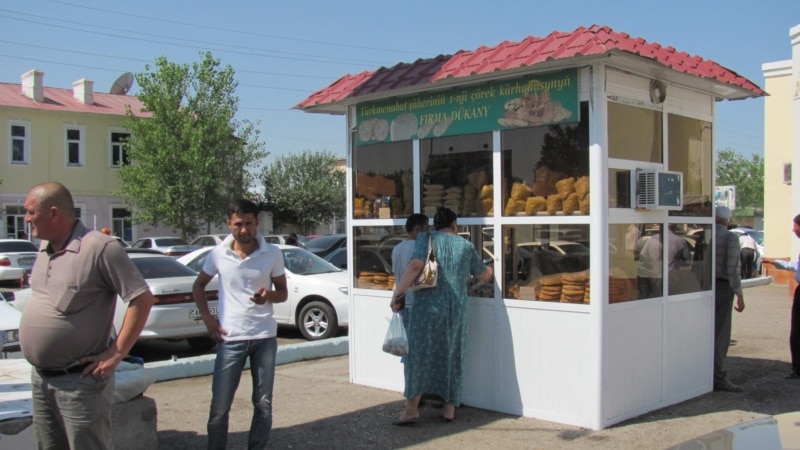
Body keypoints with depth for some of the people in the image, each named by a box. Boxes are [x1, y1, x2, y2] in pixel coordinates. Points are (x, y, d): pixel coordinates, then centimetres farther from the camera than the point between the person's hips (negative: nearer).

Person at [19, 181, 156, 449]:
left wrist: (116, 354, -18)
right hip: (40, 378, 8)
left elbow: (142, 299, -18)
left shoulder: (99, 248, -18)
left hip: (79, 381, -8)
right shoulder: (45, 249, 9)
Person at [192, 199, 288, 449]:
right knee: (219, 407, 3)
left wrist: (269, 295, -18)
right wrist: (207, 319, 0)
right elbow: (198, 286, 12)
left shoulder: (272, 254, -4)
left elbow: (283, 293, 5)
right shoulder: (218, 254, -3)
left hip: (265, 337, 1)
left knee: (263, 405, 9)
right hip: (230, 339, 0)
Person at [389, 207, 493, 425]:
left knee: (418, 355, 2)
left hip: (429, 307, -3)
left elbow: (416, 265, -15)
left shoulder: (426, 238, 1)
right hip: (457, 309, 3)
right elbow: (484, 275, 23)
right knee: (453, 357, 12)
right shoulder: (466, 245, 12)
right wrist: (491, 268, 45)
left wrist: (397, 293, -12)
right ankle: (450, 408, 17)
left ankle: (411, 408, 0)